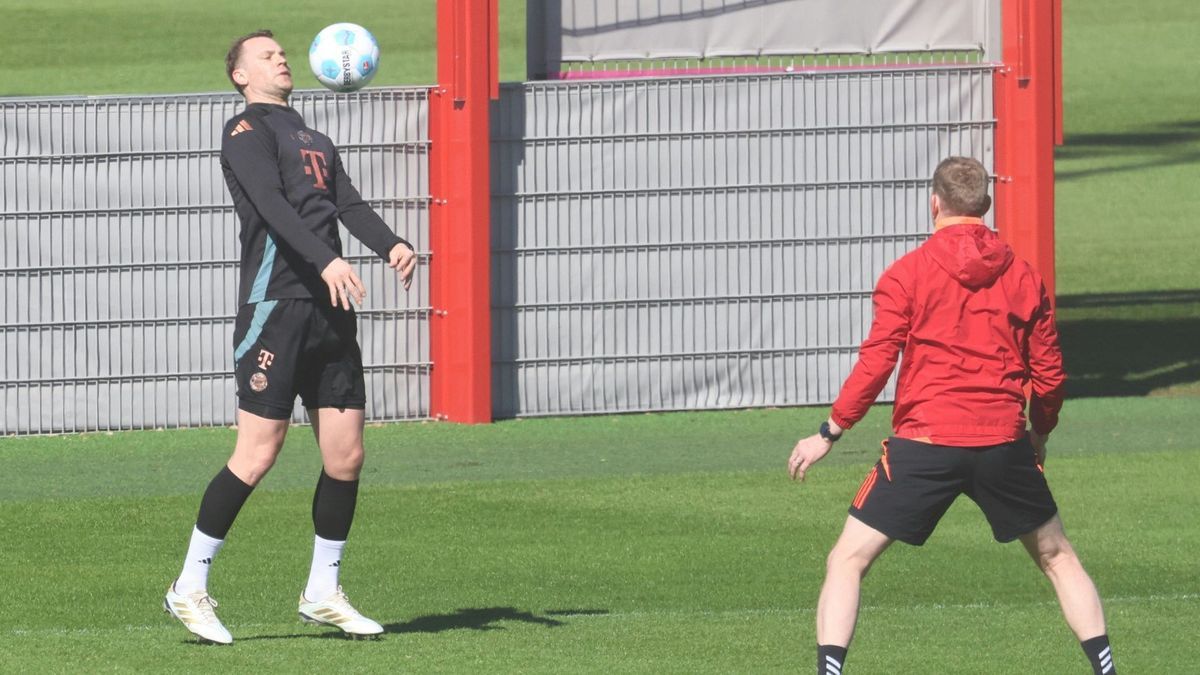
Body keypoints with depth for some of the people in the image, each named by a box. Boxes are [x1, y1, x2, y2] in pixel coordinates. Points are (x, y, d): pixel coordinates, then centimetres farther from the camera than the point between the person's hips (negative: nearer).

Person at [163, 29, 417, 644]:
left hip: (330, 310, 8)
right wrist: (327, 261, -29)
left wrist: (392, 246, -9)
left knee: (345, 456, 5)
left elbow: (349, 206, 12)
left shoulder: (314, 141, 24)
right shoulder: (248, 131, -1)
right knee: (258, 455, -10)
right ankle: (189, 589, 0)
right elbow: (271, 204, -16)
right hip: (275, 306, -8)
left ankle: (322, 594, 17)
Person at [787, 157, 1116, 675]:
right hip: (1003, 441, 3)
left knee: (847, 561, 5)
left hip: (925, 440, -3)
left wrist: (828, 434, 2)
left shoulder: (906, 275, -2)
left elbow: (875, 364, -7)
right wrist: (1040, 434, 29)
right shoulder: (1022, 277, 7)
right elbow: (1049, 373, 11)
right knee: (1057, 557, 20)